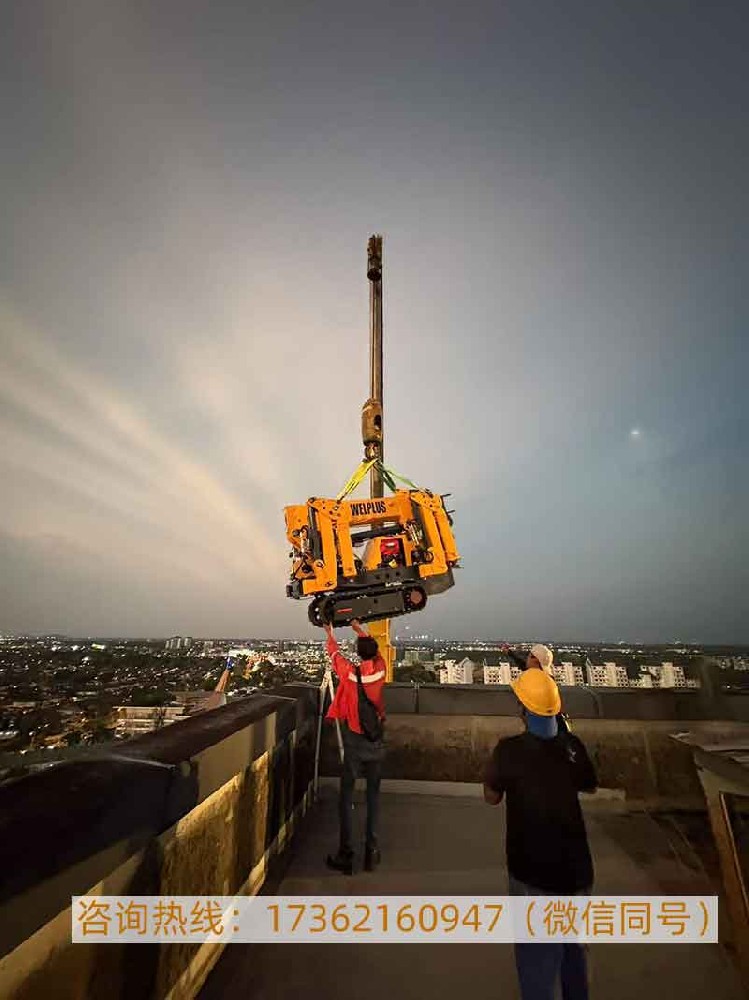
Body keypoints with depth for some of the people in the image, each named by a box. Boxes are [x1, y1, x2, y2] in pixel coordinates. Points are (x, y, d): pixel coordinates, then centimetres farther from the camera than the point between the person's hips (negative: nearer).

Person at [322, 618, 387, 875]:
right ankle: (371, 851, 21)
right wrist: (357, 627, 22)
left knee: (346, 795, 10)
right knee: (373, 794, 16)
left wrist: (329, 631, 19)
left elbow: (334, 652, 2)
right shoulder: (380, 668, -10)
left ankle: (345, 854, 15)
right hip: (376, 740, 3)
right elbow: (372, 646, 10)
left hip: (354, 740, -3)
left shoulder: (349, 672, -17)